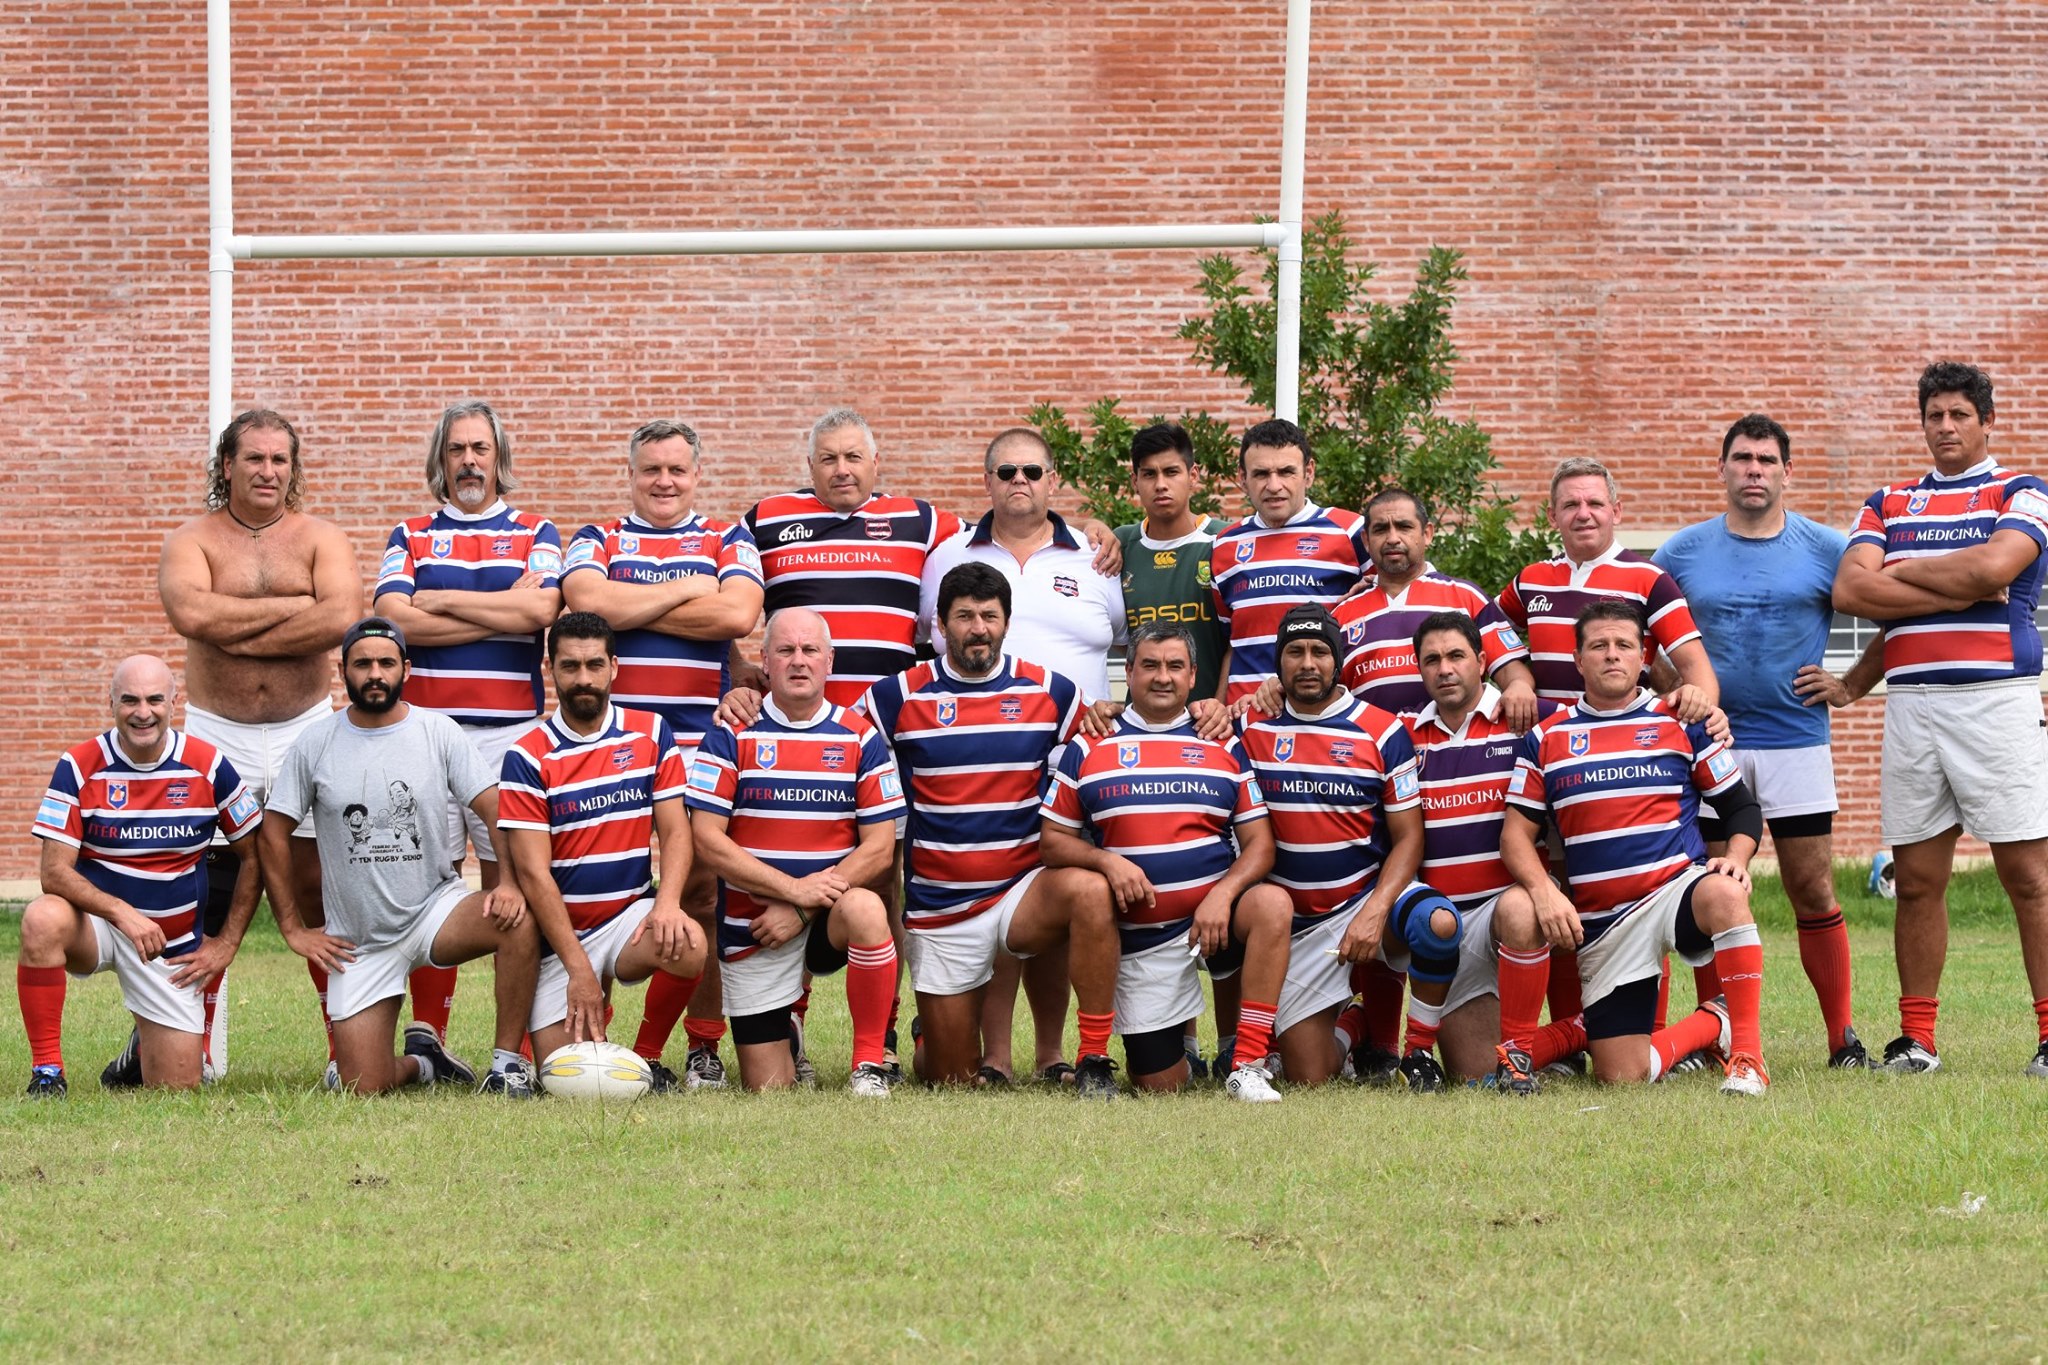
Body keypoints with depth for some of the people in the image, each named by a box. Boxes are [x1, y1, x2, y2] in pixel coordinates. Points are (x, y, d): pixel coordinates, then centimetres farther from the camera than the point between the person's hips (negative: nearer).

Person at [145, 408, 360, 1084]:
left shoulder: (319, 539, 4)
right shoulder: (191, 541, 3)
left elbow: (342, 618, -15)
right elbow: (191, 613, -19)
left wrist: (238, 635, -15)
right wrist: (293, 606, -15)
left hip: (306, 731, 0)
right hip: (217, 737, 0)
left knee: (321, 887, -1)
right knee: (202, 898, -1)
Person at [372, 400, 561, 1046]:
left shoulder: (535, 535, 12)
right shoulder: (410, 537, 14)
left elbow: (539, 609, -8)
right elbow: (394, 618, -4)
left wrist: (443, 601, -3)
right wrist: (501, 612, -4)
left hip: (509, 730, -1)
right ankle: (429, 1039, 4)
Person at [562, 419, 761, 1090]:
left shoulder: (728, 542, 13)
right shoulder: (597, 543, 14)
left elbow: (737, 613, -7)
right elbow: (588, 600, -9)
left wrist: (633, 606, -3)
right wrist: (686, 591, -4)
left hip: (703, 741, 0)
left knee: (703, 891, -4)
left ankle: (705, 1047, 4)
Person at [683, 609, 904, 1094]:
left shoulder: (860, 740, 2)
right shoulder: (733, 735, -2)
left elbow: (879, 847, -2)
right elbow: (707, 840, -9)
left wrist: (802, 911, -12)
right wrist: (794, 888, -17)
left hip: (828, 922, 0)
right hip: (751, 927, 0)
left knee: (864, 909, -37)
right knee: (768, 1090, -4)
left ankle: (870, 1065, -23)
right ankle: (787, 1035, 34)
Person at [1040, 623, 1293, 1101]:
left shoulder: (1224, 747, 8)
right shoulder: (1088, 750, 6)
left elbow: (1259, 842, 3)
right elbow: (1053, 842, 5)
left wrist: (1222, 895, -17)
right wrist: (1106, 861, -16)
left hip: (1215, 913, 1)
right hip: (1140, 934, -1)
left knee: (1272, 904, -35)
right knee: (1162, 1086, -7)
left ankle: (1248, 1066, -29)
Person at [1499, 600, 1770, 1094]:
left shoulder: (1681, 723, 8)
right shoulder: (1546, 738, 9)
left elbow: (1743, 806, 12)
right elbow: (1517, 833, 7)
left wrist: (1735, 858, -10)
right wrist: (1544, 891, -13)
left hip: (1678, 888, -2)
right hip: (1602, 923, 2)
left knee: (1724, 895, -41)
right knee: (1621, 1076, -9)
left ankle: (1747, 1056, -31)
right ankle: (1711, 1025, 21)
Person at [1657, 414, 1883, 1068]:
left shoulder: (1826, 549, 3)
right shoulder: (1683, 552, 7)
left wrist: (1851, 686, 1)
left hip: (1797, 741, -1)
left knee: (1814, 893, -1)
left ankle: (1842, 1037, 5)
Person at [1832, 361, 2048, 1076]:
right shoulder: (1889, 503, 17)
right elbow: (1849, 588, 1)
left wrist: (1902, 570, 0)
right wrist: (1957, 592, -7)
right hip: (1911, 702, 4)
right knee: (1917, 878, 4)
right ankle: (1916, 1038, 8)